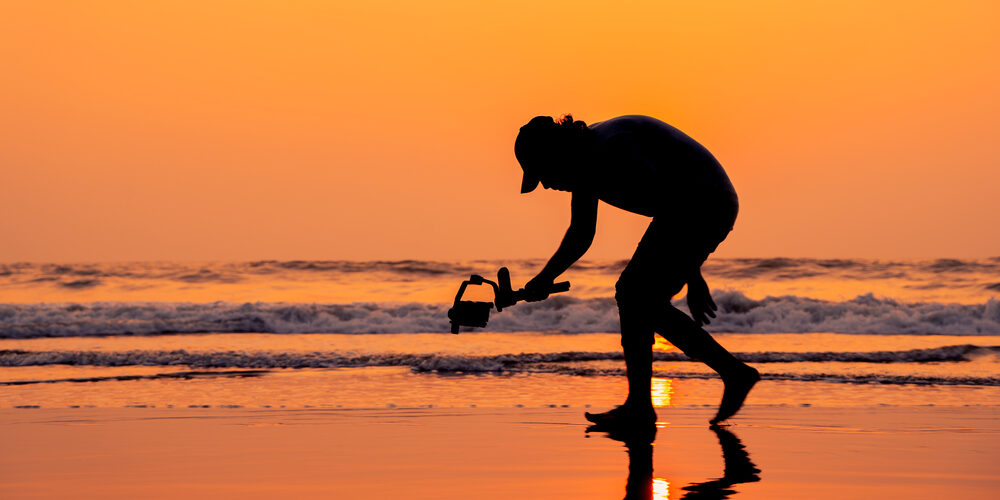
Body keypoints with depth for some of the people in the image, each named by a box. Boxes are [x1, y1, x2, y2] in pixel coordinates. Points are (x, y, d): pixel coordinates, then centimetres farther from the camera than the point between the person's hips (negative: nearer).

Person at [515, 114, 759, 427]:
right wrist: (545, 277, 13)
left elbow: (672, 203, -27)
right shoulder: (585, 162, 8)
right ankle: (734, 372, 13)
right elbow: (581, 234, 22)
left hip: (705, 205, -10)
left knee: (634, 296, -10)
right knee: (642, 304, 11)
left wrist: (692, 278, -27)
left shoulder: (611, 150, -23)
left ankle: (638, 407, -3)